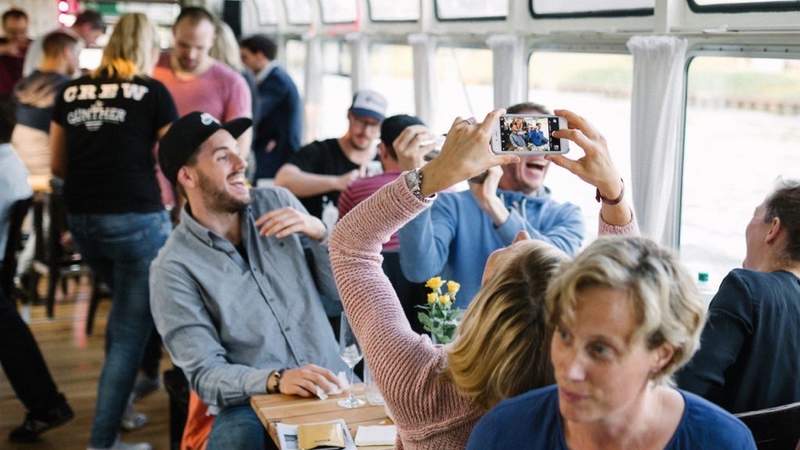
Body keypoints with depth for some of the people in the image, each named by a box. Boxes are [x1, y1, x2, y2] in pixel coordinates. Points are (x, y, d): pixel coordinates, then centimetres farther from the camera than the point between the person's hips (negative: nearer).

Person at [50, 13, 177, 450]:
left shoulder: (71, 91, 11)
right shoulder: (152, 91, -2)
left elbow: (58, 165, 16)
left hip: (80, 220, 5)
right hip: (136, 219, -5)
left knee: (125, 308, 27)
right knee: (132, 327, 3)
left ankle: (115, 404, 32)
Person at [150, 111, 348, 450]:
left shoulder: (278, 201, 5)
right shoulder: (174, 268, -8)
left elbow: (344, 291, 8)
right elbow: (205, 374, -13)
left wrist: (317, 231, -10)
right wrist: (275, 380, -31)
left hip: (329, 385, 4)